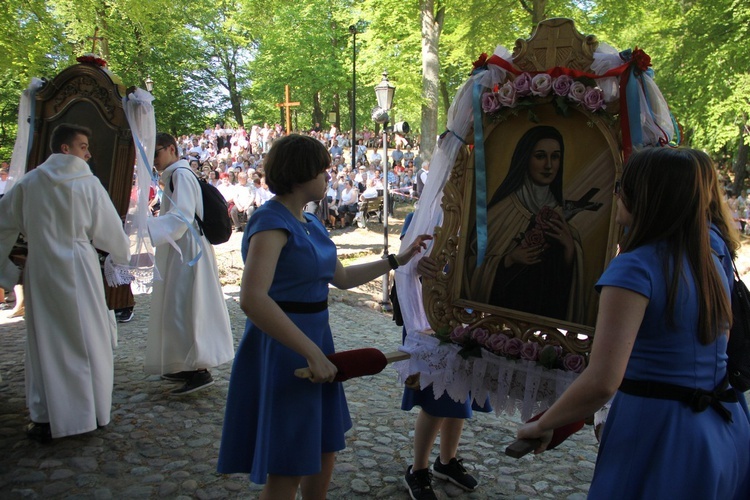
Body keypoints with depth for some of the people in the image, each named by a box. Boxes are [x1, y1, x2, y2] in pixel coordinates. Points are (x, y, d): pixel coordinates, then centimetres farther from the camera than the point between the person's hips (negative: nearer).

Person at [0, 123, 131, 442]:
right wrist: (123, 256, 18)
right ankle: (94, 411, 18)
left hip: (41, 273, 3)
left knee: (45, 342, 9)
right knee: (89, 338, 9)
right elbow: (109, 229, 0)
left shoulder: (29, 183, 3)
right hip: (79, 270, -2)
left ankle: (45, 420, 13)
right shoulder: (88, 183, -6)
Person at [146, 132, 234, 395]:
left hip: (186, 255, -11)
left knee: (184, 308, -11)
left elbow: (181, 217, -25)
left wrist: (143, 226, -33)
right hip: (180, 253, 11)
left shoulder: (180, 175, -14)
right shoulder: (174, 176, 18)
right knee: (178, 308, 14)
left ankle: (200, 371, -8)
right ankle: (189, 366, 22)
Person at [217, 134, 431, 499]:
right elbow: (252, 299, -31)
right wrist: (312, 353, -30)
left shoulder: (309, 223, 10)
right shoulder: (272, 221, -18)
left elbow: (342, 277, 20)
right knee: (287, 469, 5)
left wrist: (398, 260, 19)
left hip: (314, 339, 9)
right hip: (282, 349, -9)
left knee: (324, 450, 20)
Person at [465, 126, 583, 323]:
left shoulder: (558, 210, 5)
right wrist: (509, 259, -21)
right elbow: (476, 259, -8)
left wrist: (569, 246, -10)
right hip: (505, 307, -4)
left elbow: (569, 273, 7)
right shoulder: (504, 207, -10)